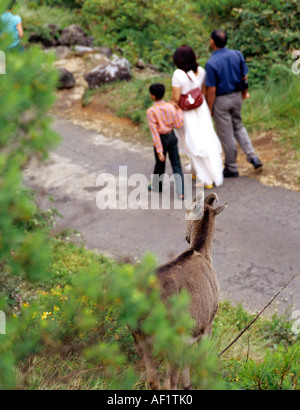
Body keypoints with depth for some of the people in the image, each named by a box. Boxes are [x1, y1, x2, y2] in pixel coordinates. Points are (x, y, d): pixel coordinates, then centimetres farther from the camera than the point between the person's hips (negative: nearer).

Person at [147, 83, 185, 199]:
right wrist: (179, 110, 10)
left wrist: (159, 150, -18)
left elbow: (154, 133, -19)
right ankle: (181, 192, 1)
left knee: (160, 164, 17)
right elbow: (178, 124, -4)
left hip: (161, 139, -3)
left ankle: (157, 185, 40)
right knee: (176, 164, 5)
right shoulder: (171, 107, -7)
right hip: (172, 137, 3)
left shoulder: (151, 111, -18)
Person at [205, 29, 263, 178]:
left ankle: (231, 169, 20)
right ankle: (252, 157, 14)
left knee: (226, 135, 7)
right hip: (236, 96, 6)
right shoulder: (237, 54, -5)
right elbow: (244, 77, 4)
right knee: (238, 126, 26)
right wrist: (245, 92, 21)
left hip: (221, 100, -6)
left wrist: (210, 109, -8)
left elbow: (212, 90, -19)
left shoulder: (211, 63, -22)